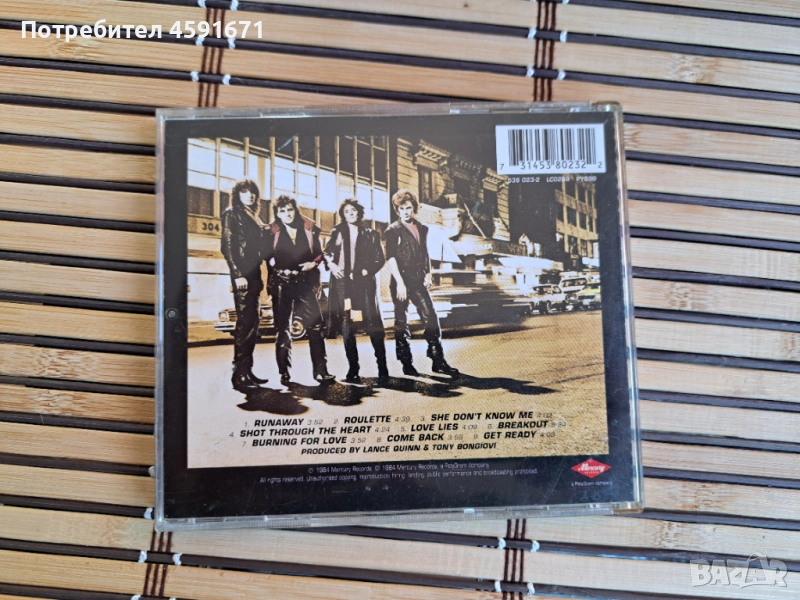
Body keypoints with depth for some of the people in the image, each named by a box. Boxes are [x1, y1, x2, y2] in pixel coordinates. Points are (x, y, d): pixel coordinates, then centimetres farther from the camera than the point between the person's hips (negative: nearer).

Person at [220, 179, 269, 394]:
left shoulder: (254, 218, 21)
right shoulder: (231, 214, -1)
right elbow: (227, 246, -10)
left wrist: (259, 276, 13)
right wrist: (237, 274, -17)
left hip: (253, 275, 8)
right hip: (242, 276, -8)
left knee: (252, 324, 8)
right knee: (245, 323, -10)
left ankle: (247, 371, 14)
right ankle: (239, 375, -8)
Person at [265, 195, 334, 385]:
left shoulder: (309, 229, 8)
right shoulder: (272, 232, 6)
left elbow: (319, 253, 12)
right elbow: (267, 256, 4)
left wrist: (314, 263, -7)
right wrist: (277, 266, -13)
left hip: (305, 282, 1)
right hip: (281, 283, 0)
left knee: (315, 326, -6)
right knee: (283, 329, 4)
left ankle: (320, 370, -1)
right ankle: (284, 373, 10)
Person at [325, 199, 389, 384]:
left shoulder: (370, 234, 10)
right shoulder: (337, 232, 14)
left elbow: (380, 259, 8)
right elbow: (327, 253, 18)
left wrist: (366, 271, -7)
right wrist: (331, 264, -3)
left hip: (364, 282, -1)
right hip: (342, 282, 2)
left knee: (373, 327, -7)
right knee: (347, 328, 0)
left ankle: (382, 370, -3)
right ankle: (353, 370, 7)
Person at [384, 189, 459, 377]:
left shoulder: (422, 229, 14)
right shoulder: (393, 230, -2)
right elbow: (391, 258, -9)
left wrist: (428, 273, 7)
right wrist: (400, 283, -16)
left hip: (419, 281, 4)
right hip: (401, 280, -4)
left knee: (431, 318, -2)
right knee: (401, 322, 4)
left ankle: (438, 361, 3)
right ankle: (407, 364, 12)